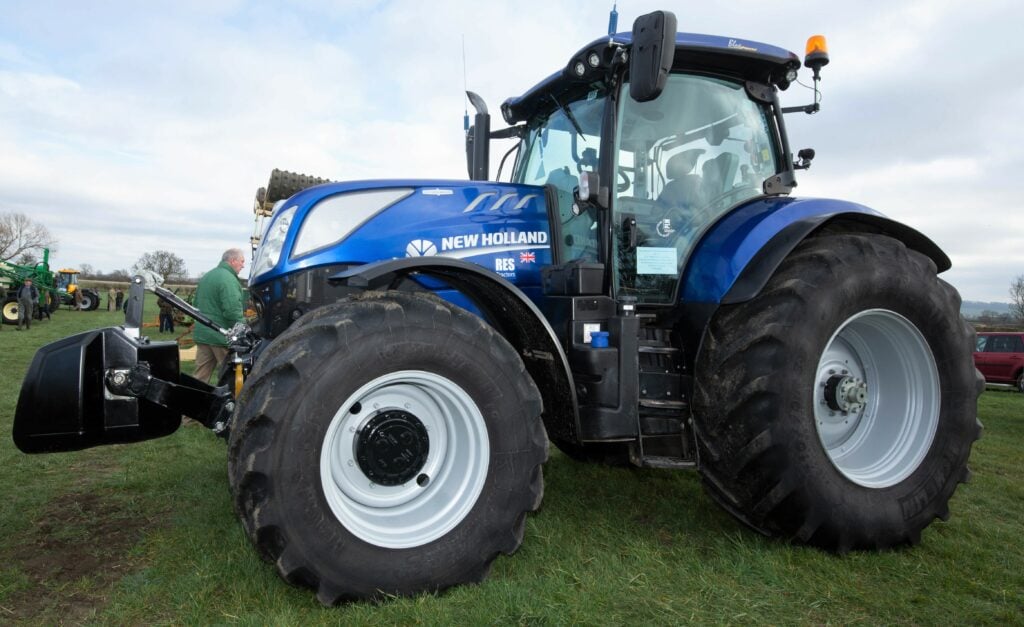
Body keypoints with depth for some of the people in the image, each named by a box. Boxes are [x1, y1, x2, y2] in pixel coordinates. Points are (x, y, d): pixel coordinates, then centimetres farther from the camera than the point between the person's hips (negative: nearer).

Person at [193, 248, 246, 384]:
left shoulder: (206, 277, 17)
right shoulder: (228, 279, -15)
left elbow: (196, 305, 26)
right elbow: (233, 312, -23)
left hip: (202, 335, 9)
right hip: (222, 337, -9)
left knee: (200, 377, 10)